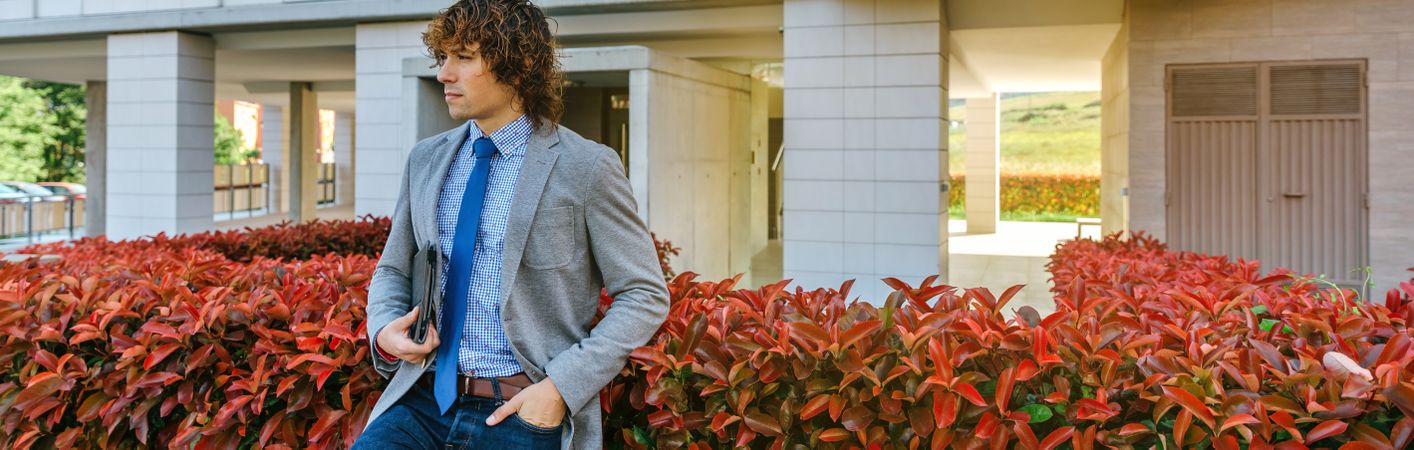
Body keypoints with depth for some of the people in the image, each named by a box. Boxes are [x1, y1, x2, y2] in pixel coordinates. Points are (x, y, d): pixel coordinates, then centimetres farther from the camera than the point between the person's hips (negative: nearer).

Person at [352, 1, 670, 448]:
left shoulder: (587, 168, -7)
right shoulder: (425, 159, 9)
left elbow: (645, 295, -5)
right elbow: (393, 269, 19)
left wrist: (562, 386, -13)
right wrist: (384, 329, -3)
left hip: (524, 412, -4)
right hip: (424, 403, 4)